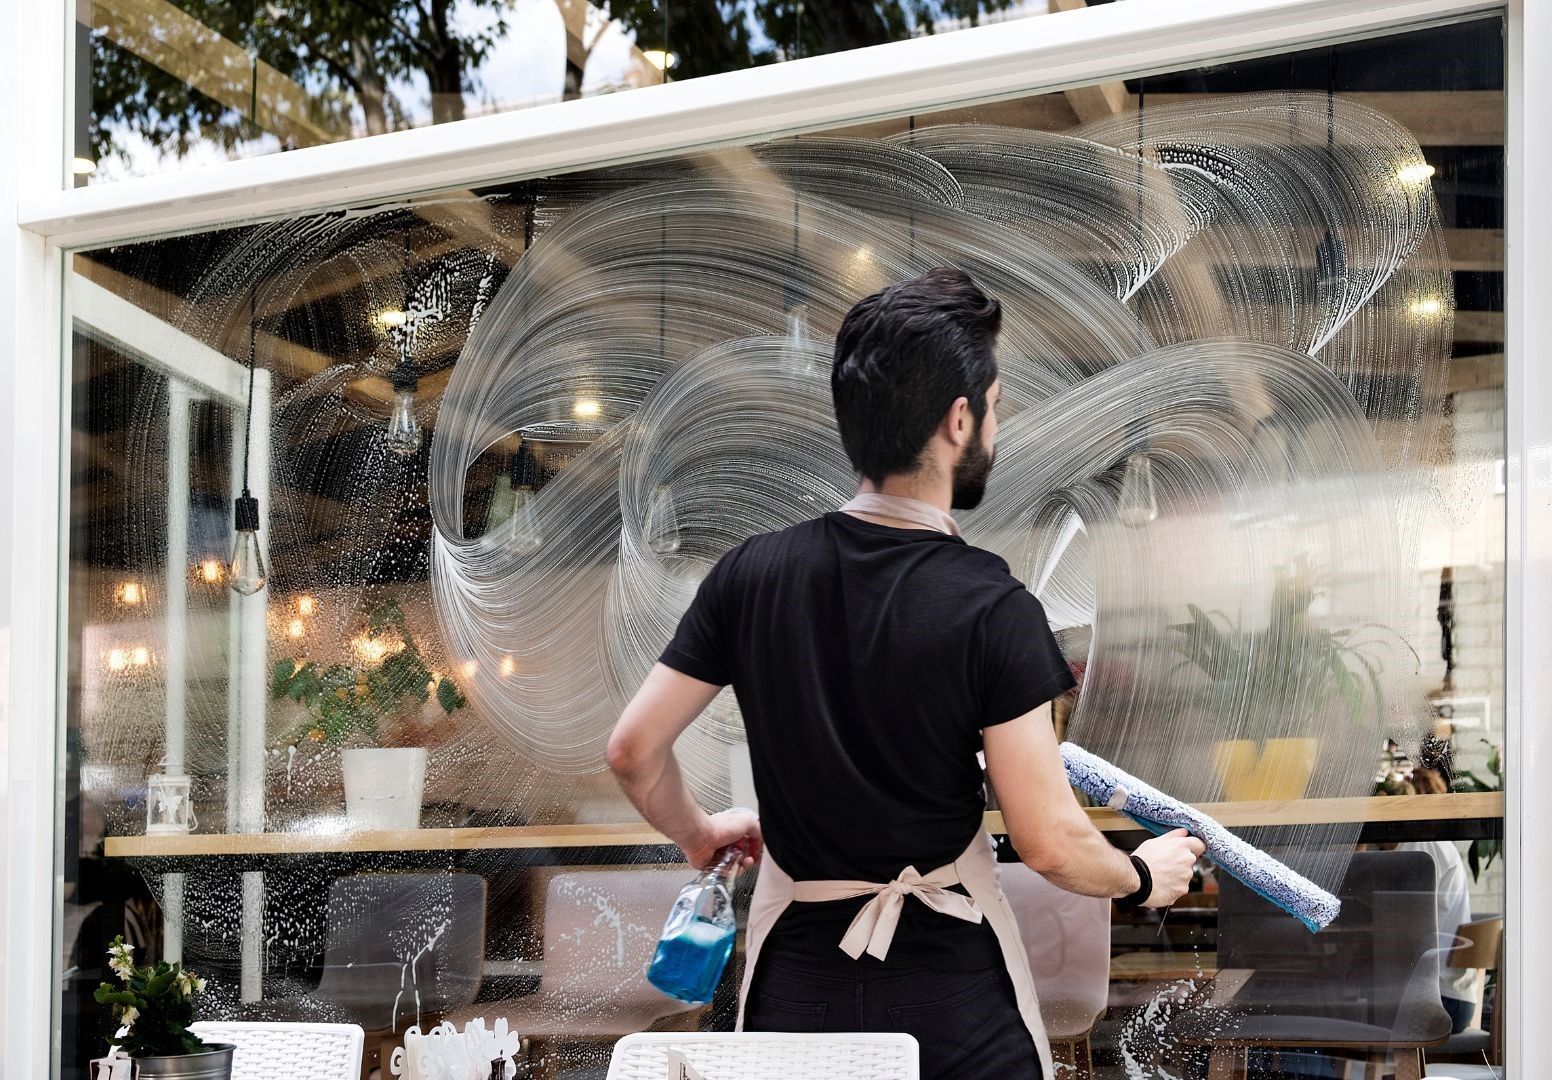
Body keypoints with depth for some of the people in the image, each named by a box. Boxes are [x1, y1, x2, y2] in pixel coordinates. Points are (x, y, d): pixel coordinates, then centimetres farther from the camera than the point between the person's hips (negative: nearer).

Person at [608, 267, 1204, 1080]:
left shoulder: (751, 573, -5)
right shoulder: (991, 609, -16)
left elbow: (634, 750, -1)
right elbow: (1049, 842, -16)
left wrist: (699, 832, 20)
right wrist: (1143, 878, 5)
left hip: (796, 986, 3)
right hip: (951, 1002, -2)